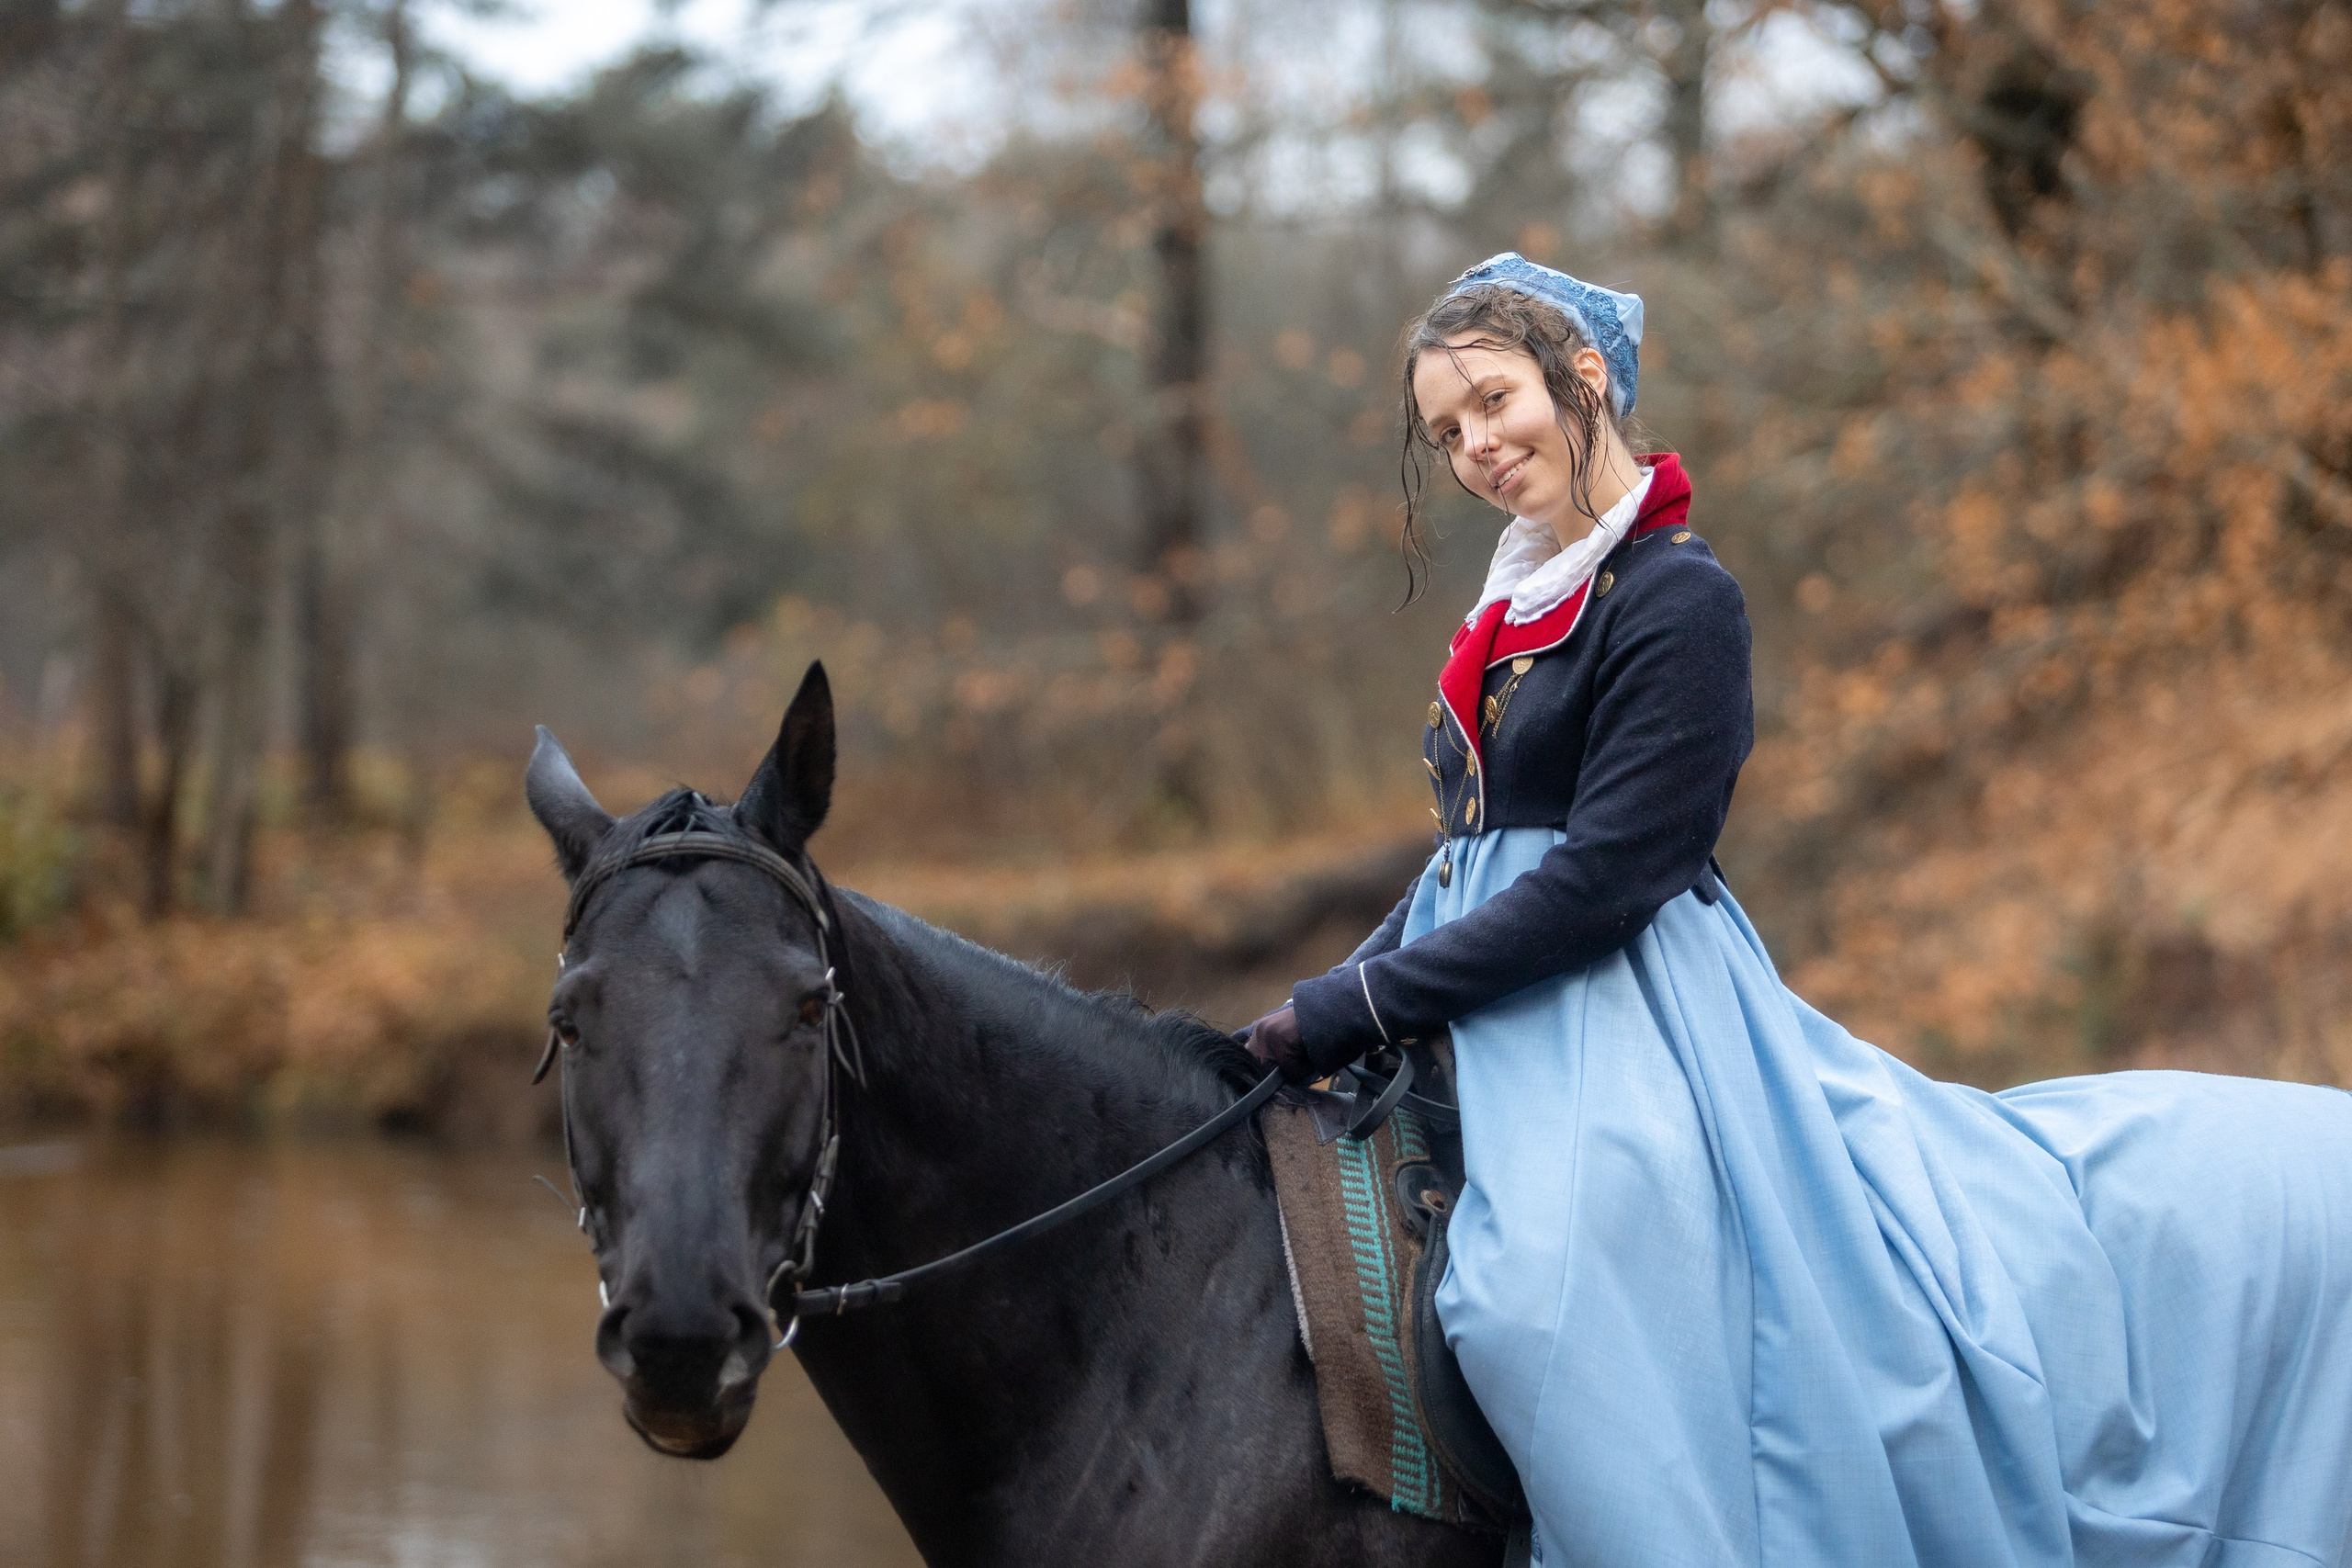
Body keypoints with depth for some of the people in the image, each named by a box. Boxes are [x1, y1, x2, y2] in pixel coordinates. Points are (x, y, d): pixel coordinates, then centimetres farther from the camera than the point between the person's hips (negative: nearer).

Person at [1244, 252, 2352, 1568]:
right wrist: (1323, 997, 5)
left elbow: (1601, 878, -18)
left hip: (1618, 1028, -8)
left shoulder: (1678, 599, -11)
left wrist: (1365, 1006, -17)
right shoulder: (1522, 599, 16)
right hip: (1495, 1025, 8)